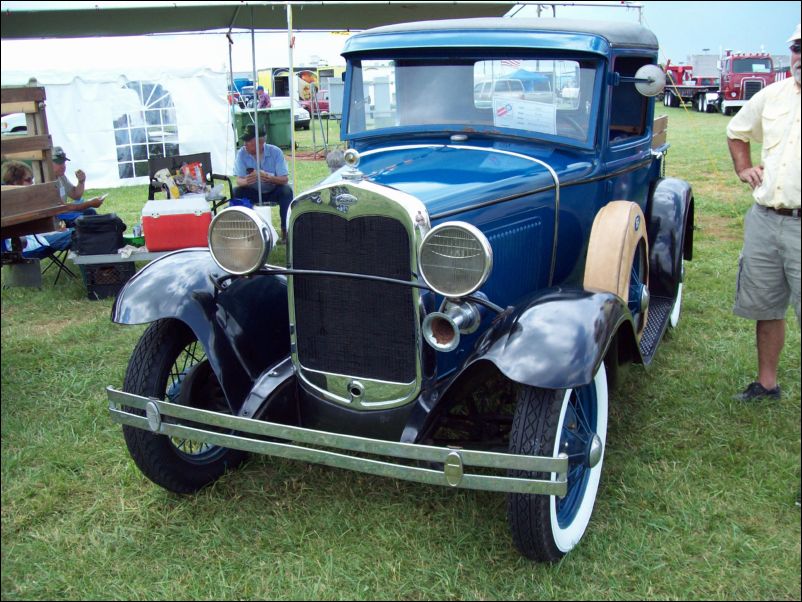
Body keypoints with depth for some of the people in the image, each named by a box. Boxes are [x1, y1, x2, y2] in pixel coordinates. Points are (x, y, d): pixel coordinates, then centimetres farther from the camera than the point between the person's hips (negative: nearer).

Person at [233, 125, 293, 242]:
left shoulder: (275, 152, -16)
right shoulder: (242, 153, -11)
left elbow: (285, 179, -21)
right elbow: (239, 180, -16)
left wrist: (267, 177, -41)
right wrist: (245, 181, -41)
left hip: (273, 192, -1)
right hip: (253, 193, 2)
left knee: (286, 190, -31)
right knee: (236, 192, -25)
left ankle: (285, 230, -20)